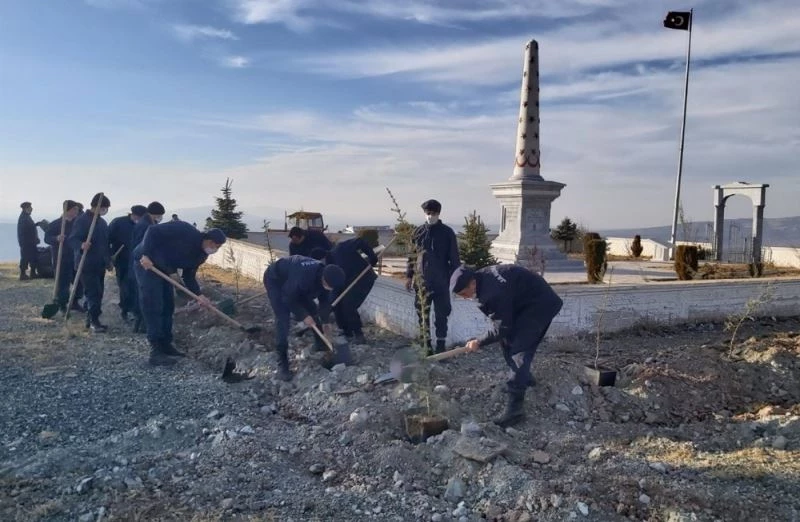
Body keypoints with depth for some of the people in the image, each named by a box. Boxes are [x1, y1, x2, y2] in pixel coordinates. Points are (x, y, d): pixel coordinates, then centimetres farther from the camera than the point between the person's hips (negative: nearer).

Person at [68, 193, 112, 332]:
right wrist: (81, 245, -38)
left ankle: (91, 319, 21)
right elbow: (72, 239, -17)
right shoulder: (82, 220, -11)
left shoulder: (102, 222, 16)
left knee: (98, 293, 11)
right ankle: (94, 321, -8)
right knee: (93, 292, -12)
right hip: (86, 264, -9)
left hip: (100, 264, 9)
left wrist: (108, 260, 23)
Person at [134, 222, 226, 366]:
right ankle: (156, 352, -12)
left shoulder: (201, 255, 1)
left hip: (163, 270, 9)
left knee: (168, 306, 10)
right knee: (153, 306, -13)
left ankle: (165, 344, 22)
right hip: (146, 263, -9)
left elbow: (189, 276, 4)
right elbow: (153, 231, -24)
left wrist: (199, 295, -11)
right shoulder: (185, 231, -24)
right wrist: (145, 255, -30)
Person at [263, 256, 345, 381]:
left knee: (313, 311, 7)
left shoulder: (323, 274, -20)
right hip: (275, 280, -7)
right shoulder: (302, 276, -44)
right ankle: (282, 364, -13)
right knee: (283, 319, -18)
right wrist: (303, 316, -24)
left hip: (295, 285, 8)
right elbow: (288, 299, -31)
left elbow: (325, 300, -5)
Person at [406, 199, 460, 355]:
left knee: (441, 314, 3)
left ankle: (440, 346, 13)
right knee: (422, 314, 9)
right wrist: (409, 276, 8)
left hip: (441, 280, -3)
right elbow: (412, 256, 10)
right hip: (421, 280, 3)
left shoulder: (447, 232, -3)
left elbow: (454, 258, -1)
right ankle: (426, 345, 21)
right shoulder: (418, 232, 4)